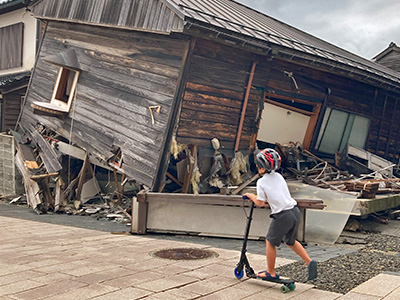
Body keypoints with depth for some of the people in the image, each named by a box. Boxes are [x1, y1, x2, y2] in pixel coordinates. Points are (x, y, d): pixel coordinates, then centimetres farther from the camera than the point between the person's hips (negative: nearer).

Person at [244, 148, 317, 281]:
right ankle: (309, 262, 18)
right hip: (295, 211, 7)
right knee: (290, 241, 27)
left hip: (282, 216, -7)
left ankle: (271, 272, 21)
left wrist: (251, 196, 12)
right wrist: (260, 197, 27)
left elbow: (260, 203, -4)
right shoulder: (279, 176, 12)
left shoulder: (261, 182, -7)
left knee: (270, 242, 12)